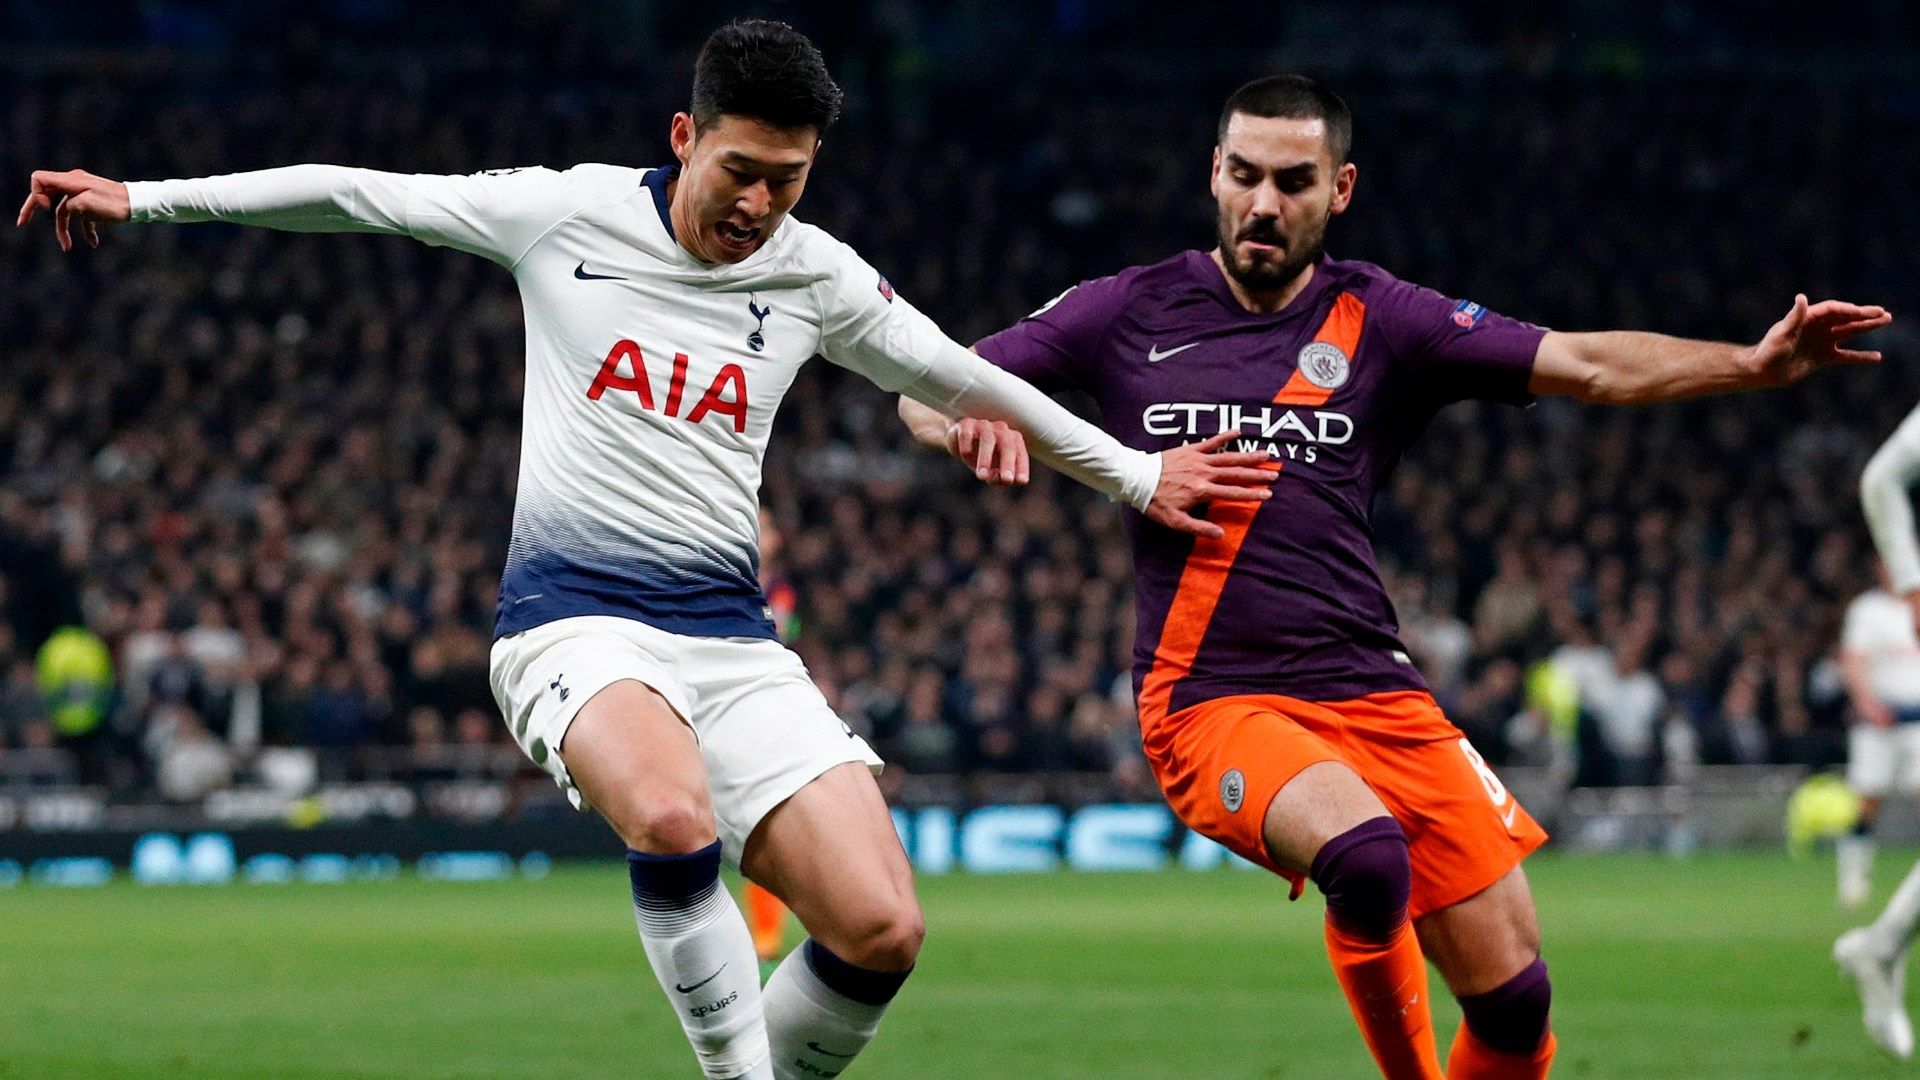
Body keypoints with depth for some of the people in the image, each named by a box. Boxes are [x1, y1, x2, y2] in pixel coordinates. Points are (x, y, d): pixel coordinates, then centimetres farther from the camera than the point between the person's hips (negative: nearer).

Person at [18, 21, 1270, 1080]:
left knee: (881, 931, -14)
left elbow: (964, 381, 20)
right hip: (574, 619, -4)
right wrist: (143, 198, 4)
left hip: (731, 636, 4)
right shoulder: (567, 215, -1)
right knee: (673, 817, -38)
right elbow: (353, 194, 5)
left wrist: (1134, 473, 24)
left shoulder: (818, 276, 6)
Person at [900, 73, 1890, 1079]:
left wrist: (1753, 363, -12)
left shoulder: (1377, 319, 7)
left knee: (1513, 999, -3)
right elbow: (928, 391, 8)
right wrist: (970, 422, -16)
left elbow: (1589, 366, 2)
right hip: (1211, 702, -3)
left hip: (1375, 694, 3)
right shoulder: (1131, 313, 6)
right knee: (1367, 855, -34)